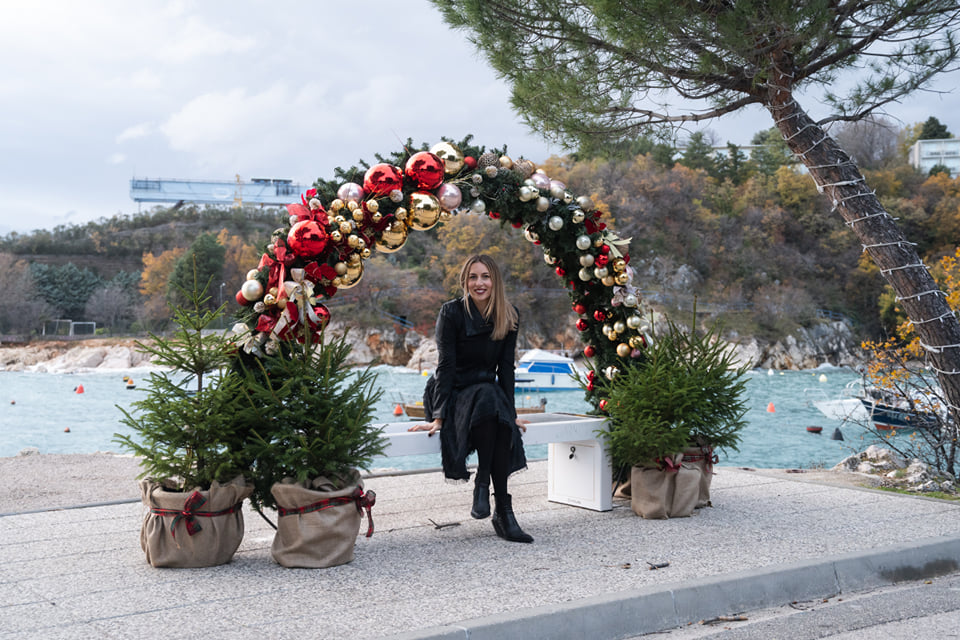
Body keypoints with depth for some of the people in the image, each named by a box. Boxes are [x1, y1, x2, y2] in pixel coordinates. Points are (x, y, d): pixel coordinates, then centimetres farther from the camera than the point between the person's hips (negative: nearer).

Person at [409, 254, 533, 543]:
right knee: (488, 397, -36)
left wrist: (511, 412, -6)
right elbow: (446, 366, -14)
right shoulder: (451, 312, -10)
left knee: (503, 423, -33)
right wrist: (438, 417, -21)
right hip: (453, 394, -3)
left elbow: (506, 369, 2)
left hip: (488, 394, 3)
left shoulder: (509, 317, 1)